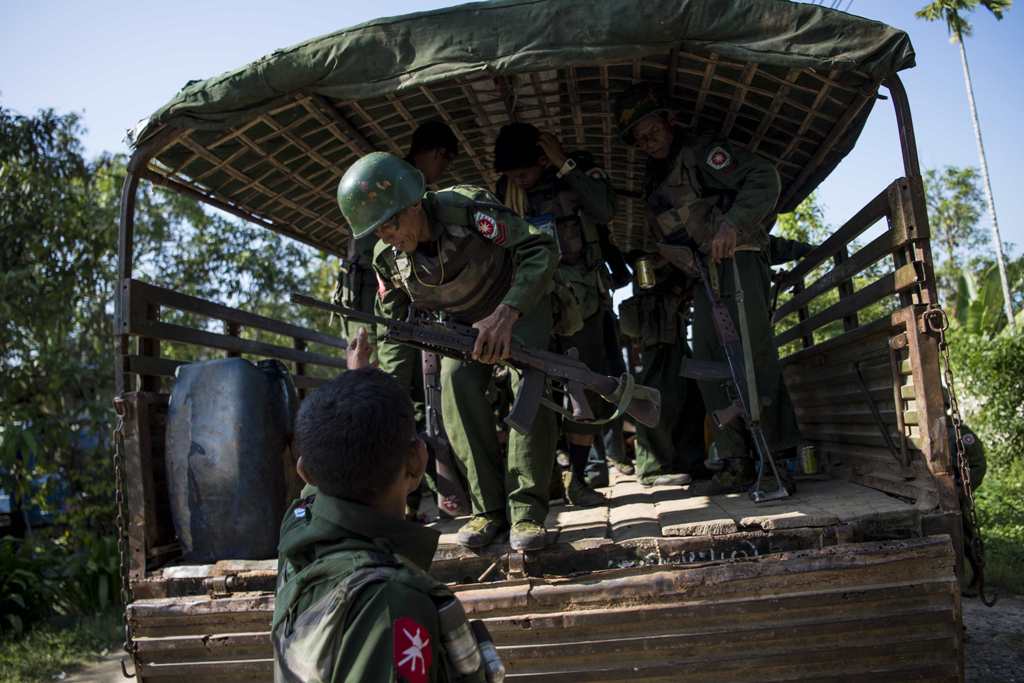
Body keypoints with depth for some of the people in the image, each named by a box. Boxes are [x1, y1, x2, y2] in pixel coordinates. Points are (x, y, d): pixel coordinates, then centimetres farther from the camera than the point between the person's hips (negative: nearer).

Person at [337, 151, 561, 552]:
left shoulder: (466, 207, -32)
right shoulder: (387, 257, -16)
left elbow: (542, 250, -36)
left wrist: (506, 314, -47)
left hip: (519, 302, -3)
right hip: (463, 319, 4)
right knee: (456, 381, -24)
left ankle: (527, 510, -22)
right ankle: (488, 508, -17)